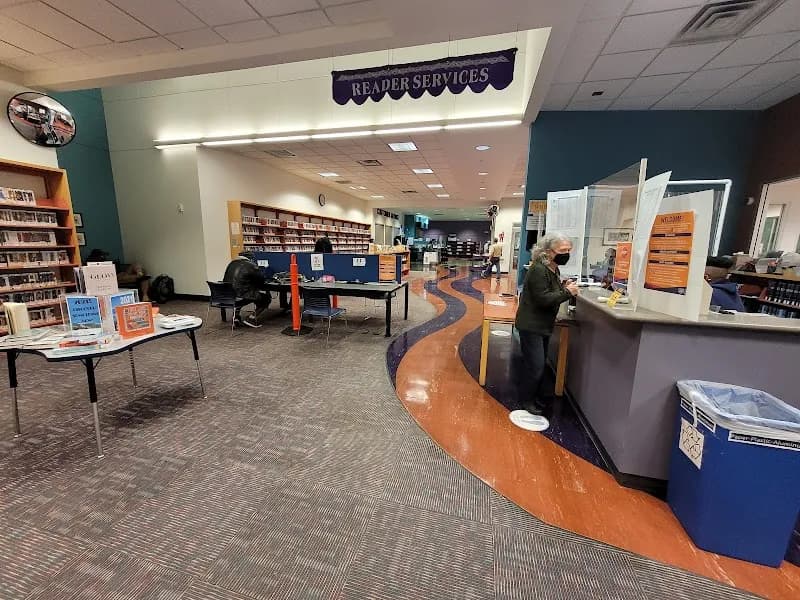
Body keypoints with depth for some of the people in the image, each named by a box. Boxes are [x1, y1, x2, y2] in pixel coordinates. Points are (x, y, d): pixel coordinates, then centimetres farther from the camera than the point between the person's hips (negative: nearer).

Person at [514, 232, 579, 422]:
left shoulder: (554, 269, 8)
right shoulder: (538, 270, -21)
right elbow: (543, 299, -25)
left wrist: (564, 287, -2)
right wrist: (567, 292, -20)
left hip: (544, 325, 10)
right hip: (531, 326, -10)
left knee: (539, 364, 19)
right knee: (535, 366, -3)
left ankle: (534, 396, 35)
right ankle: (525, 401, 16)